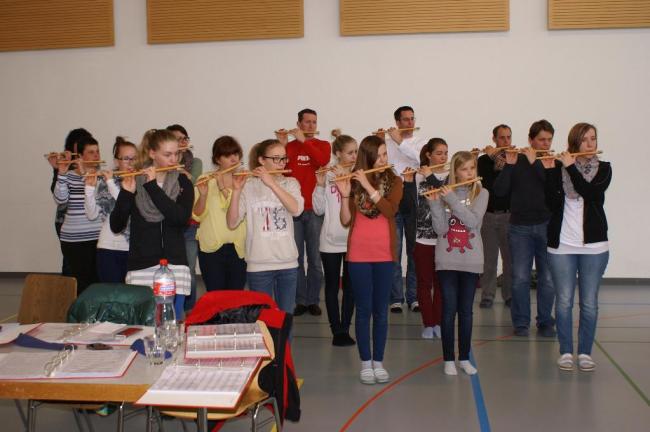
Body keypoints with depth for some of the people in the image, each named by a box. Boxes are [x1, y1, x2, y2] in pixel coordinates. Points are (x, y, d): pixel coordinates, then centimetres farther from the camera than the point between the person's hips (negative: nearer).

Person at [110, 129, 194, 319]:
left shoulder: (182, 182, 5)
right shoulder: (134, 181, 3)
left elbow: (181, 218, -13)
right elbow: (116, 226, -2)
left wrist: (153, 187, -15)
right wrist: (127, 193, -16)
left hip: (174, 267, 1)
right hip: (141, 268, 0)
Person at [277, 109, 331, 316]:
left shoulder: (323, 145, 7)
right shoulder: (289, 146, 8)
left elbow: (322, 161, -16)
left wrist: (303, 141, -21)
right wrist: (282, 145, -16)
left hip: (315, 209, -1)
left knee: (314, 258, 3)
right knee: (296, 257, 3)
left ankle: (313, 300, 11)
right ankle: (300, 301, 11)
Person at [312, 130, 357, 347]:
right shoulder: (327, 174, -2)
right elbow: (319, 209, -4)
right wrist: (320, 185, -17)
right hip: (331, 240, -1)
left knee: (350, 286, 8)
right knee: (332, 286, 5)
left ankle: (345, 329, 19)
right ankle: (336, 330, 14)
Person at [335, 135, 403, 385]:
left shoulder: (393, 181, 3)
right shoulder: (354, 182, 1)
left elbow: (391, 209, -16)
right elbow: (345, 221, -5)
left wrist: (368, 186, -20)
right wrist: (345, 195, -19)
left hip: (384, 255, 1)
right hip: (358, 255, -1)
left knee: (381, 310, 6)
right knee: (363, 310, 3)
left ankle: (379, 362, 16)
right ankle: (365, 363, 13)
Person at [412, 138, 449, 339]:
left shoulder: (452, 176, 3)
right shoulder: (417, 176, 1)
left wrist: (431, 177, -20)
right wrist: (407, 182, -20)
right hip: (422, 238, 0)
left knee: (440, 283, 6)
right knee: (424, 282, 5)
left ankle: (438, 323, 18)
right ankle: (428, 324, 14)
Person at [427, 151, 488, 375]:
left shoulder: (481, 193, 2)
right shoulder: (444, 192, 2)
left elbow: (473, 221, -14)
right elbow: (440, 229, -5)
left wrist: (452, 199, -20)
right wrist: (434, 203, -17)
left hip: (471, 261, 0)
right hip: (447, 260, 0)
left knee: (466, 310, 7)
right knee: (449, 309, 0)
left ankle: (464, 357, 18)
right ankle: (448, 359, 10)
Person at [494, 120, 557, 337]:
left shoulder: (555, 162, 5)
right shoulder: (517, 161, 4)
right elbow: (499, 191, -5)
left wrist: (535, 162, -17)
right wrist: (509, 165, -15)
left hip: (547, 227, 0)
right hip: (520, 227, 0)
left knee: (548, 278, 3)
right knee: (520, 278, 0)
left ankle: (545, 322, 17)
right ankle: (521, 323, 12)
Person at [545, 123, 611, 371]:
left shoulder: (603, 169, 4)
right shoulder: (559, 169, 4)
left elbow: (590, 193, -15)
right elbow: (551, 203, -9)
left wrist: (571, 167, -16)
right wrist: (549, 171, -17)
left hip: (594, 245, 0)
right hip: (561, 245, 0)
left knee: (589, 302, 4)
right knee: (564, 301, 2)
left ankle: (585, 353, 15)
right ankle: (566, 352, 13)